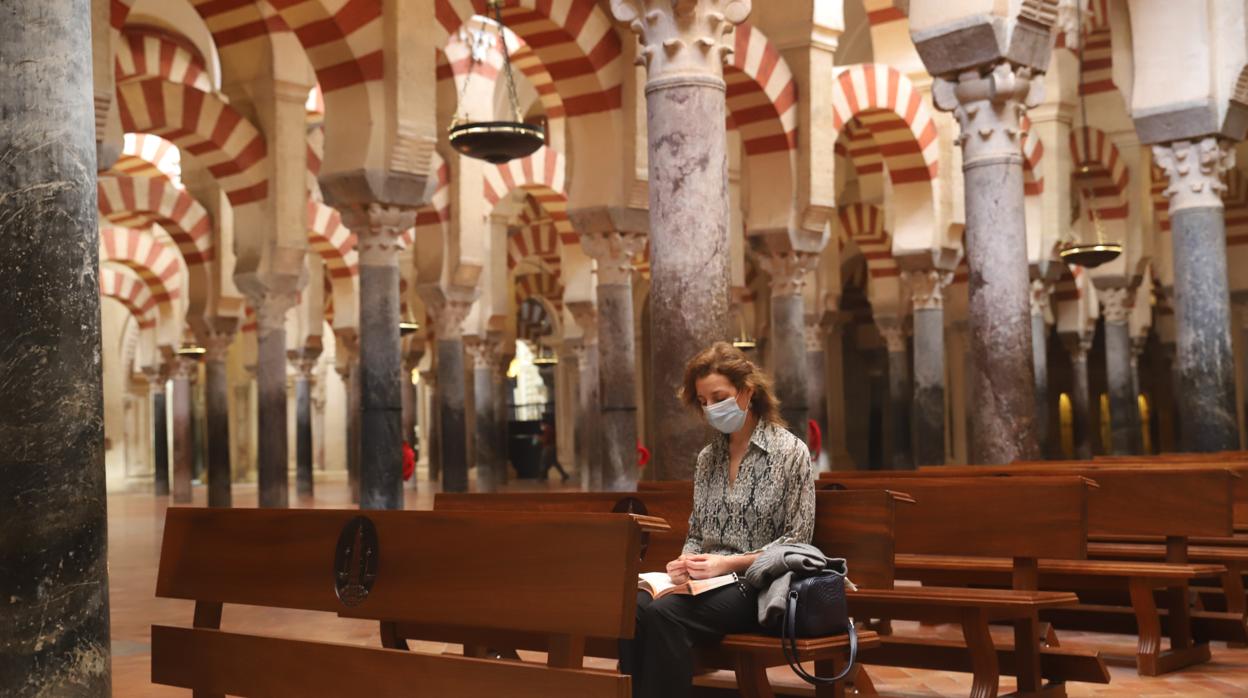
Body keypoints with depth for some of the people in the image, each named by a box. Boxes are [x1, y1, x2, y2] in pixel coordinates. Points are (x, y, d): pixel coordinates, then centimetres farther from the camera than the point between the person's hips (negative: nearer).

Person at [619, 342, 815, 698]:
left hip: (759, 585, -5)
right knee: (633, 606, -29)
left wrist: (728, 564, -16)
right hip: (709, 580, 5)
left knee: (663, 614, -33)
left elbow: (796, 543, -6)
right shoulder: (707, 457, 15)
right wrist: (686, 561, -6)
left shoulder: (790, 452, -3)